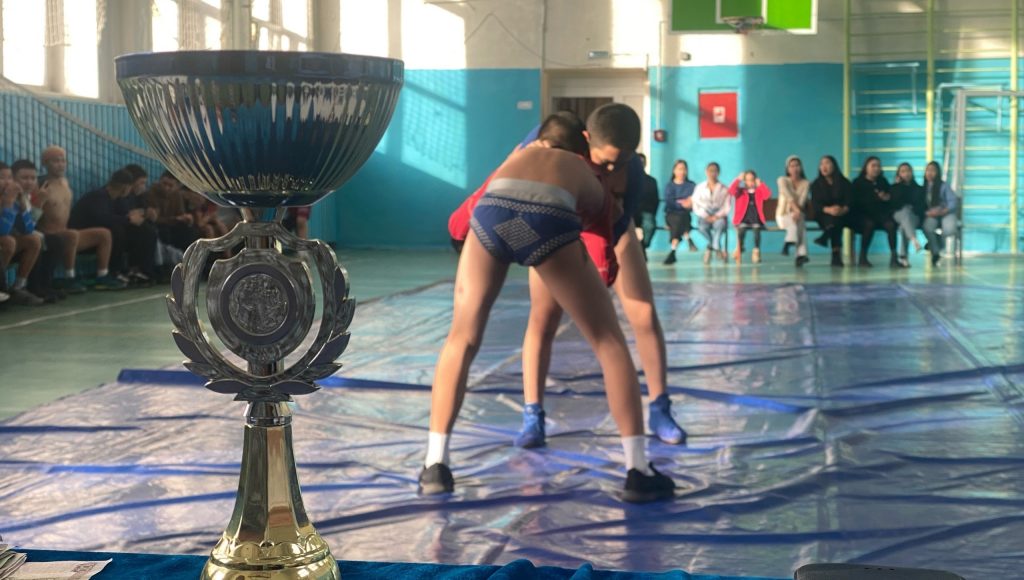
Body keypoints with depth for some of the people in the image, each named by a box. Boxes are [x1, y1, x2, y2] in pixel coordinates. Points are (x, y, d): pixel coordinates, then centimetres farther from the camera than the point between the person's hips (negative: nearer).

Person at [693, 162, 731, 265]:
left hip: (719, 216, -1)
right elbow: (696, 207, 3)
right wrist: (706, 216, -14)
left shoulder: (724, 189, 9)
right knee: (702, 227, -35)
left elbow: (727, 207, -1)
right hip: (704, 216, 1)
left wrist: (717, 216, -18)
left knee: (720, 223, -39)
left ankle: (711, 247, -28)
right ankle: (718, 248, -15)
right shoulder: (699, 188, 12)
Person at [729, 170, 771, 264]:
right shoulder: (740, 191, 14)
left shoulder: (759, 191, 16)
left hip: (756, 219, 0)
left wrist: (760, 184, -2)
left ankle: (756, 251, -34)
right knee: (742, 228, -34)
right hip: (743, 218, 0)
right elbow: (731, 191, -8)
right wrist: (738, 180, -7)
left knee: (757, 228, -34)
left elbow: (768, 194, -6)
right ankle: (739, 251, -31)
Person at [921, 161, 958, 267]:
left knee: (950, 229, -33)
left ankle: (936, 245, 2)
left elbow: (953, 201, -8)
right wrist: (927, 212, -17)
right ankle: (936, 253, -14)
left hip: (946, 213, -1)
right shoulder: (923, 187, 6)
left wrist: (942, 211, -23)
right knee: (928, 227, -35)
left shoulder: (944, 186, -1)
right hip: (930, 215, 1)